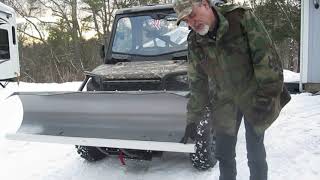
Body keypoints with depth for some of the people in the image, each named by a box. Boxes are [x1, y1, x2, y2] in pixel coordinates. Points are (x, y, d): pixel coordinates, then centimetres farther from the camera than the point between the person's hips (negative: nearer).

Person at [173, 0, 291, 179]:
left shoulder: (241, 16, -16)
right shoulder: (194, 43, -4)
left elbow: (265, 54, -18)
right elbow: (197, 84, 3)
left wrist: (269, 93, -21)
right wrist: (192, 119, 4)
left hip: (253, 97, -3)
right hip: (224, 103, 4)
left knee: (255, 152, 6)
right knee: (224, 153, 10)